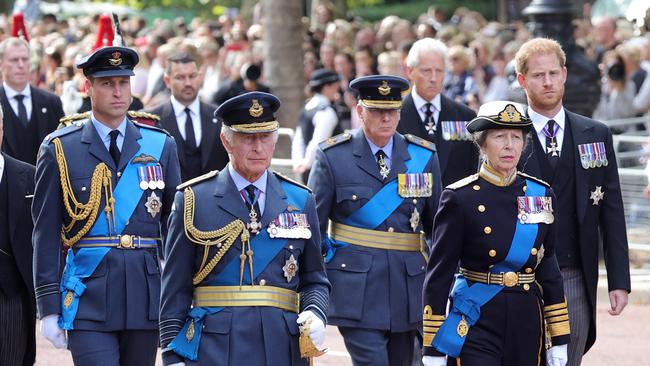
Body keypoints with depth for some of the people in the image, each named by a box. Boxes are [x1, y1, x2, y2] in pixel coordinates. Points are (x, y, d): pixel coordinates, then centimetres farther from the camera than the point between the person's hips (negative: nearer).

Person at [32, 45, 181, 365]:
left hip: (147, 296, 3)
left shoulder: (161, 145, 8)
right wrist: (49, 307, -3)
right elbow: (46, 233, 1)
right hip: (88, 298, -3)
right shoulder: (60, 149, 1)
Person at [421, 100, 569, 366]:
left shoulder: (541, 194, 7)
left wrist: (559, 340, 10)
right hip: (476, 322, -5)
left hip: (527, 324, 5)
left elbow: (548, 267, 12)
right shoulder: (460, 198, -6)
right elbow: (438, 274, -5)